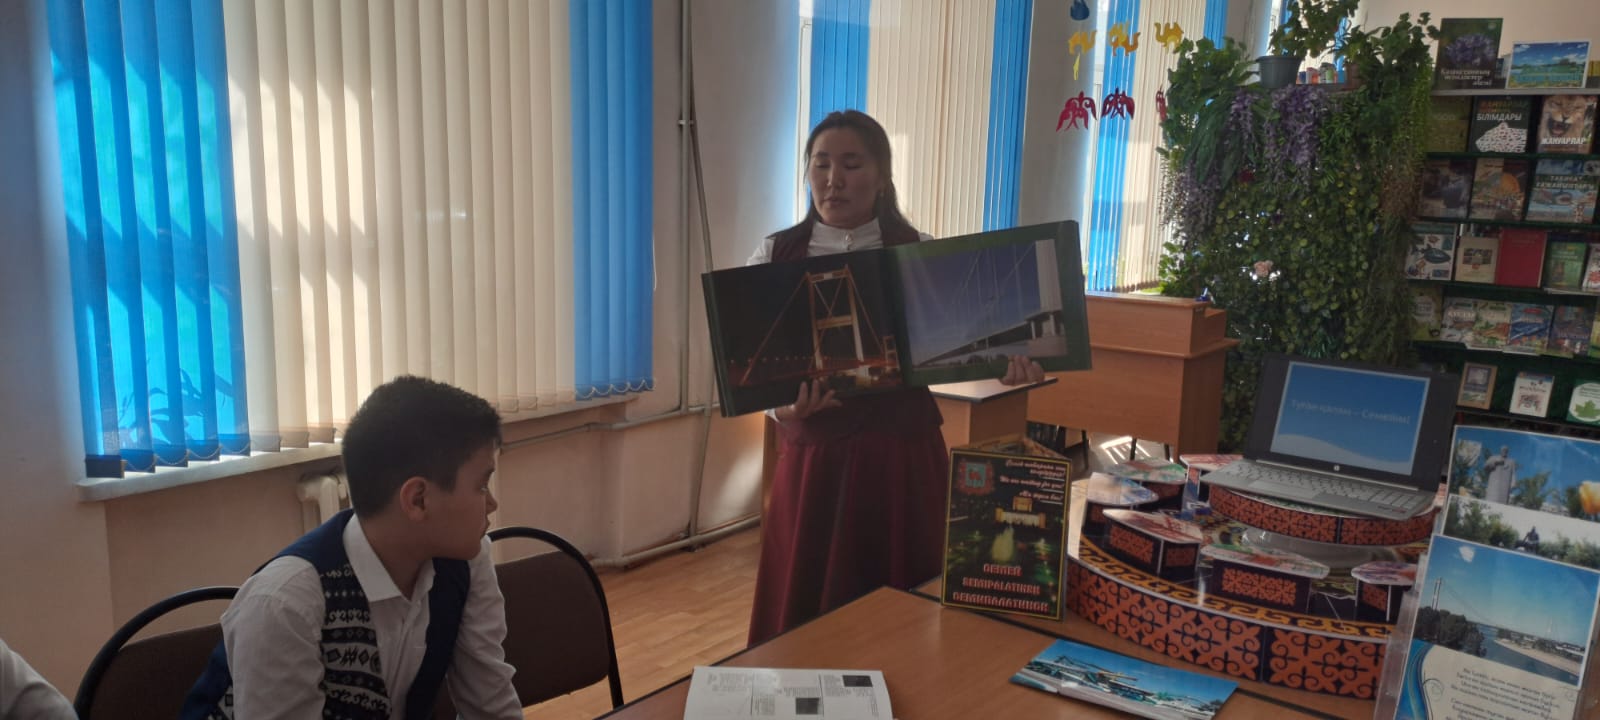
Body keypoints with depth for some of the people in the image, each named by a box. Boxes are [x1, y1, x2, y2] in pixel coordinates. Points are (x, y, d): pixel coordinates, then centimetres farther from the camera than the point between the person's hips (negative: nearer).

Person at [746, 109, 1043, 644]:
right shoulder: (775, 255, 3)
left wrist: (1004, 362, -24)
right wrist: (785, 405, -22)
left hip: (902, 455, 0)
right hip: (812, 456, 0)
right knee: (804, 611, 8)